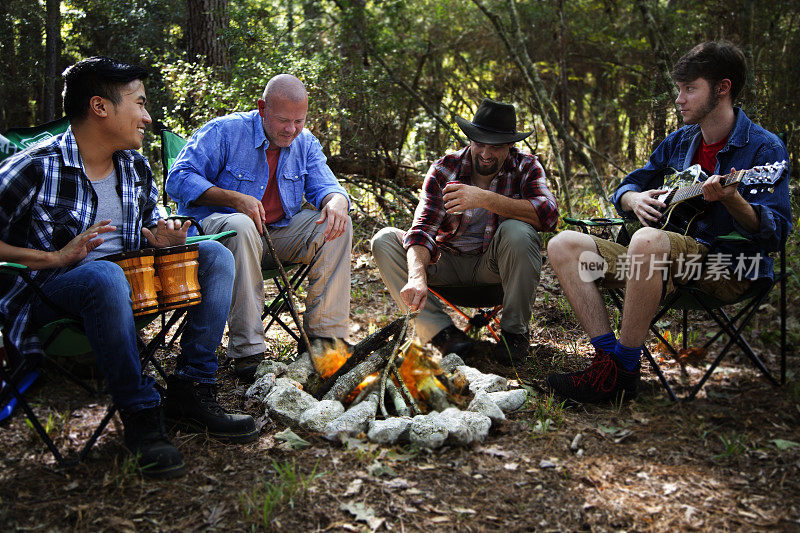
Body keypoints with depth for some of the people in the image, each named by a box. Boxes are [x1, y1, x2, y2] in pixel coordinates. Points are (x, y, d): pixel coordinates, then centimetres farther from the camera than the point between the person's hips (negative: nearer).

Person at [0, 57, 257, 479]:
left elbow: (149, 228, 23)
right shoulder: (34, 169, -10)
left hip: (126, 281, 7)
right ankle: (140, 414, -26)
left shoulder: (136, 168, 10)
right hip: (46, 293, -6)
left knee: (214, 255, -10)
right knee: (105, 275, -40)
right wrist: (54, 258, -22)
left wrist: (160, 239, -1)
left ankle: (189, 393, -15)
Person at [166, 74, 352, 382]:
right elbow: (178, 180, -17)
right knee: (241, 226, -40)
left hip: (277, 233, 5)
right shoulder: (224, 132, -11)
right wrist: (236, 199, -29)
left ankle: (324, 335, -16)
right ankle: (247, 351, -38)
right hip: (216, 227, -5)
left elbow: (324, 186, 2)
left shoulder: (305, 142, 7)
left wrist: (336, 201, -25)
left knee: (337, 224, -16)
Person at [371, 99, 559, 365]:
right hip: (448, 262, 2)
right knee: (385, 239, -17)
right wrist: (417, 277, -40)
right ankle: (445, 333, -25)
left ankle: (514, 331, -15)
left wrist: (485, 199, -38)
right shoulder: (444, 169, -9)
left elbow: (548, 214, -29)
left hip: (494, 263, -2)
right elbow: (423, 229, -20)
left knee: (517, 231, -33)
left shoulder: (526, 167, -9)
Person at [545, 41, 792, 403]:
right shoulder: (678, 142, 14)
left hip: (731, 269, -7)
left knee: (648, 239, -40)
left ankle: (620, 373, -29)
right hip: (672, 262, 7)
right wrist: (634, 198, -2)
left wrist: (731, 199, -32)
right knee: (564, 245, -8)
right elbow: (626, 187, 22)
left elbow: (775, 233, -13)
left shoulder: (764, 148, -4)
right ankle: (607, 356, -20)